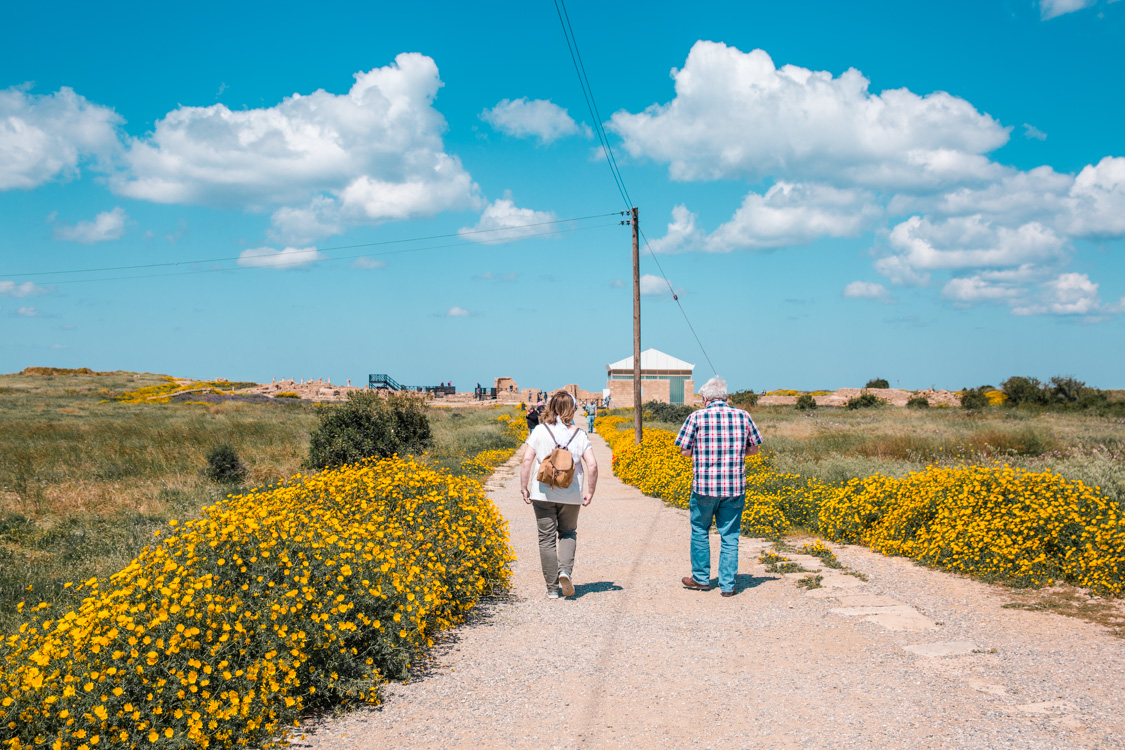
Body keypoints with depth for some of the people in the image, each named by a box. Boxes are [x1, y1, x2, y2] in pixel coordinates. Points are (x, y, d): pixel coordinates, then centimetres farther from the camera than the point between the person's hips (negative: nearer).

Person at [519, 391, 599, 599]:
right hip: (571, 496, 1)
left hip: (543, 494, -1)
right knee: (568, 533, 20)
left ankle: (552, 588, 8)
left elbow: (527, 460, -8)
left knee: (547, 538, 7)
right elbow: (592, 466, -6)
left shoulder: (540, 431, -3)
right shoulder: (579, 435, -1)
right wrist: (590, 492, 5)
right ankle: (565, 571, -5)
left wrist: (524, 487, 1)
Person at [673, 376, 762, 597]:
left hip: (705, 486, -2)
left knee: (700, 531, 16)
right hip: (735, 486, 2)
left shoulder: (697, 417, -5)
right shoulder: (742, 416, 3)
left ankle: (701, 579, 25)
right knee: (730, 536, 9)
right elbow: (754, 448, 12)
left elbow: (684, 451, -2)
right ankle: (727, 584, 10)